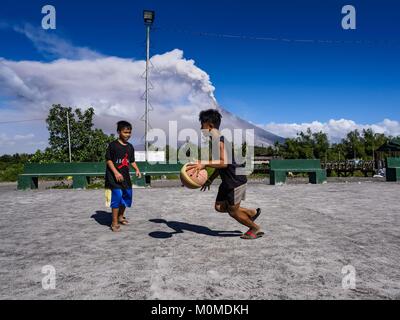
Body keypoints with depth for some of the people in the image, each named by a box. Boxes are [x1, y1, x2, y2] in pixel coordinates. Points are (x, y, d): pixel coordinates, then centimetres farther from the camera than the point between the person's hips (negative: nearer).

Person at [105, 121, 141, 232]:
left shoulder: (130, 147, 10)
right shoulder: (113, 145, -9)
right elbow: (108, 160, -9)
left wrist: (137, 169, 0)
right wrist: (116, 172, -18)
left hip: (125, 176, 7)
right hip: (114, 177, -7)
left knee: (127, 196, 14)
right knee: (117, 197, -11)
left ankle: (121, 216, 36)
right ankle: (114, 223, 1)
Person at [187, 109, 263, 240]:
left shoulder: (218, 140, -21)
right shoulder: (217, 140, 10)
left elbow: (224, 162, -34)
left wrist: (204, 164, -41)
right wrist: (210, 179, 20)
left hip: (236, 181, -10)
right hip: (227, 181, 10)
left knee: (233, 212, 4)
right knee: (219, 206, 13)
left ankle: (256, 229, 26)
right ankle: (251, 212, 27)